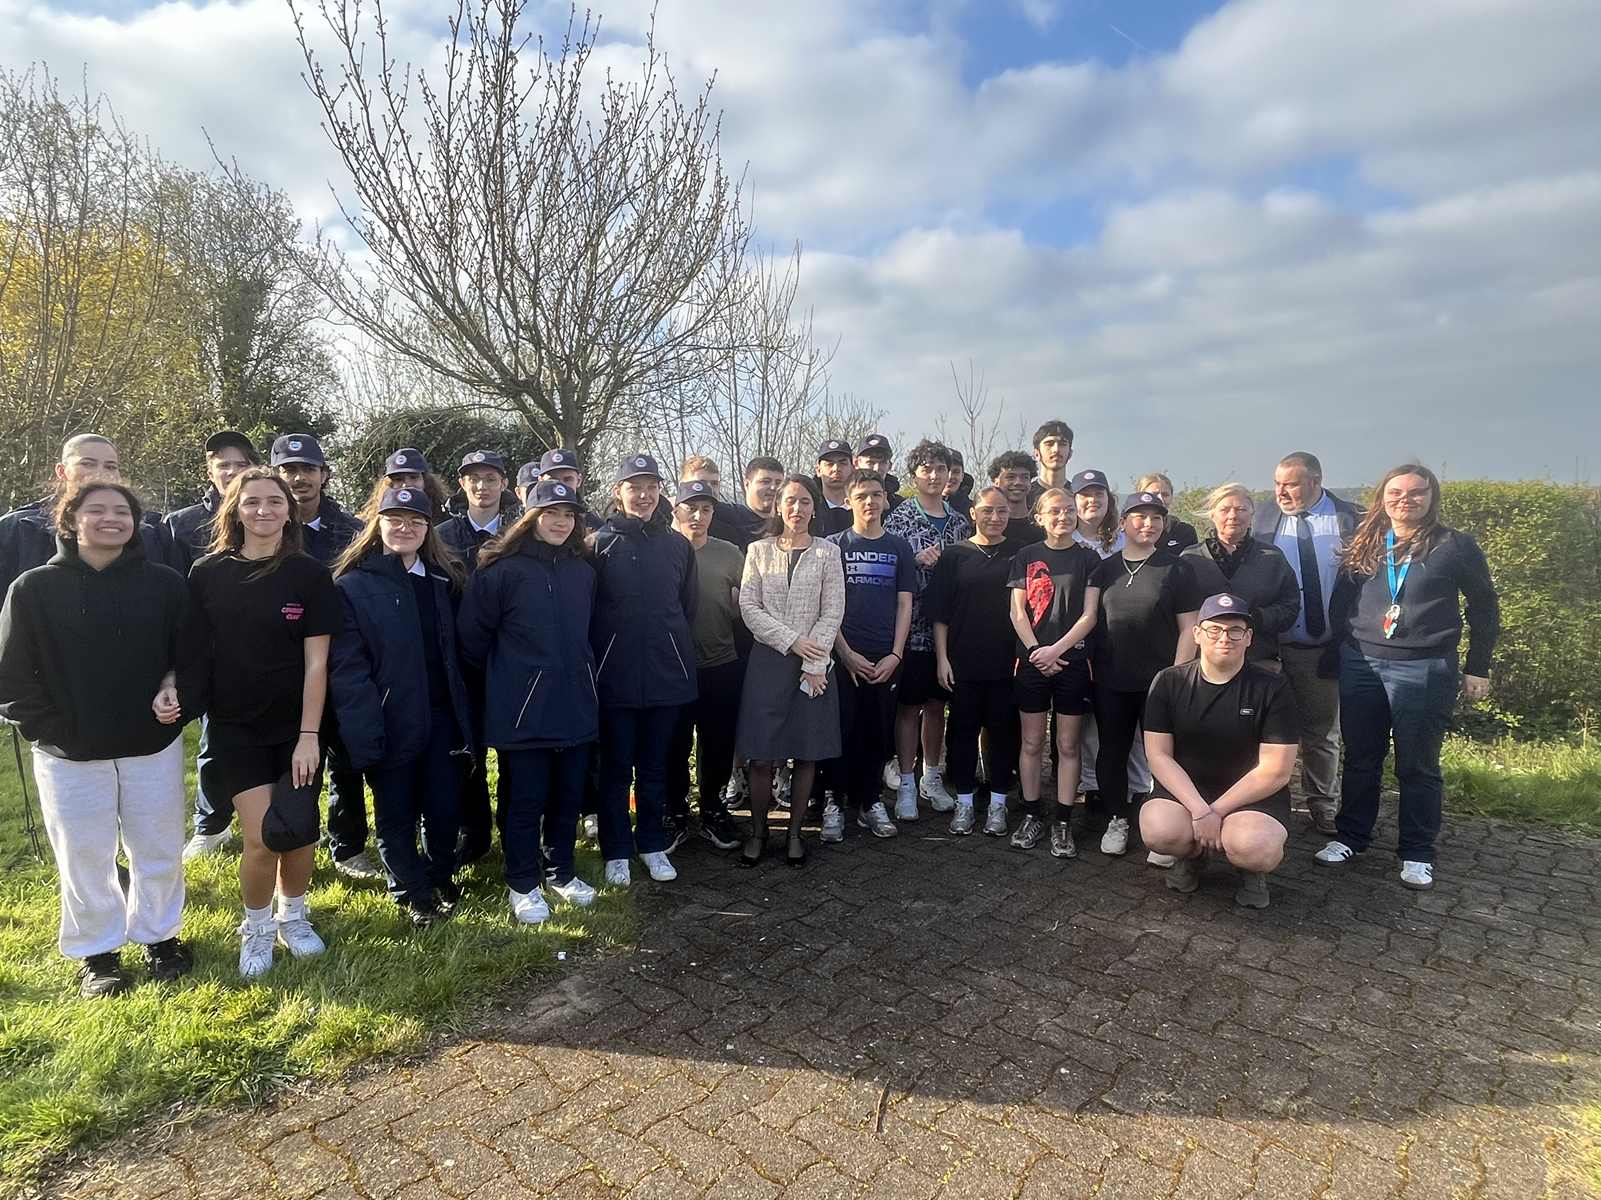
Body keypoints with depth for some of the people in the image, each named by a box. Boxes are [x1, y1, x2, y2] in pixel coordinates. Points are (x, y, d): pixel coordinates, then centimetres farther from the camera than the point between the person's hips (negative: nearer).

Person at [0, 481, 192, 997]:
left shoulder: (164, 583, -1)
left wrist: (175, 690, -13)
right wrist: (49, 730, -7)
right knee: (85, 857, 11)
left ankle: (159, 935, 32)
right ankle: (96, 952, 30)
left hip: (153, 746, 1)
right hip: (70, 755, -1)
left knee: (159, 852, 12)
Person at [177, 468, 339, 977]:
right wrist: (171, 684, -17)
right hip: (236, 727, 0)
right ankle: (256, 929, 22)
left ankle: (292, 915, 35)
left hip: (298, 726, 0)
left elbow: (317, 661, -7)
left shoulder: (309, 573, -6)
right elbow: (189, 647, 4)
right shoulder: (207, 573, -2)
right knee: (261, 838, -5)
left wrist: (309, 734, -10)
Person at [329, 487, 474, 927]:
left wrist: (465, 716, 5)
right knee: (396, 816, 11)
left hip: (441, 719, 4)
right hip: (391, 725, -3)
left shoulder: (445, 580, 9)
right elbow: (346, 668, -12)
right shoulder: (353, 585, -7)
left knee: (445, 809, 10)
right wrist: (366, 734, -18)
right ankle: (413, 893, 32)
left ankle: (441, 877, 37)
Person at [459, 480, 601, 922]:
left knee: (569, 795, 15)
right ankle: (523, 884, 23)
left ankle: (561, 872, 33)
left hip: (576, 703, 5)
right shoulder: (502, 570, -10)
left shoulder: (583, 569, 7)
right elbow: (473, 635, -4)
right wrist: (505, 675, 6)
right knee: (525, 799, 6)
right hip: (523, 708, -5)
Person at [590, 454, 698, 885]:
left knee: (655, 765, 14)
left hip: (666, 675, 3)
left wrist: (679, 653, 10)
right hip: (616, 676, -3)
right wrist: (596, 664, -3)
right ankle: (616, 850, 22)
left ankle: (652, 844, 28)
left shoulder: (678, 545, 7)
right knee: (616, 766, 9)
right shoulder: (601, 543, -3)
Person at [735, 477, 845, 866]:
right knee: (761, 755, 0)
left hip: (813, 663, 0)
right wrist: (792, 640, -12)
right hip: (768, 660, 0)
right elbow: (748, 606, -1)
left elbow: (833, 612, -2)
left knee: (807, 753, 5)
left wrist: (813, 665, -11)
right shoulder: (759, 550, 6)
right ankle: (758, 831, 17)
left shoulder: (828, 552, 4)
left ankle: (795, 833, 19)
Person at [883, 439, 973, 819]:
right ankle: (905, 784, 13)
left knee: (936, 704, 13)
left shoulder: (960, 522, 10)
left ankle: (931, 778, 27)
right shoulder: (899, 518, -3)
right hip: (912, 627, -4)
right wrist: (916, 559, -21)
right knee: (909, 706, 2)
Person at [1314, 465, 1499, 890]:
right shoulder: (1364, 544, 8)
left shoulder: (1455, 546, 0)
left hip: (1425, 670, -3)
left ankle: (1417, 853, 18)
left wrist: (1477, 669, 4)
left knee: (1417, 766, 5)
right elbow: (1340, 600, 13)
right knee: (1360, 759, 11)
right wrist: (1339, 652, 7)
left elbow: (1484, 607, 6)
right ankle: (1350, 837, 23)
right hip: (1360, 665, 3)